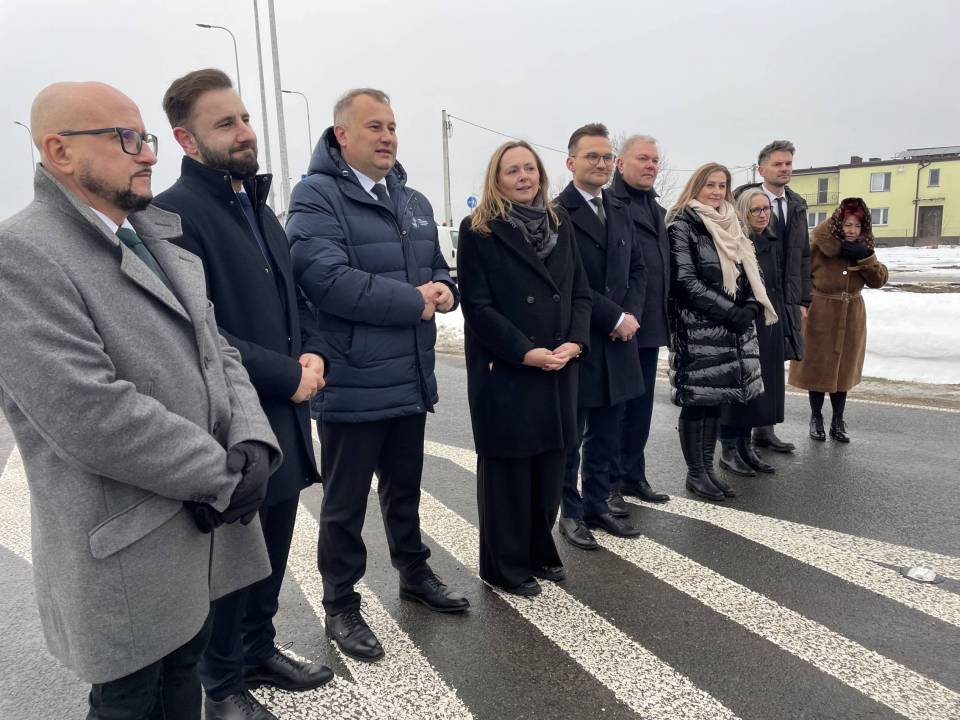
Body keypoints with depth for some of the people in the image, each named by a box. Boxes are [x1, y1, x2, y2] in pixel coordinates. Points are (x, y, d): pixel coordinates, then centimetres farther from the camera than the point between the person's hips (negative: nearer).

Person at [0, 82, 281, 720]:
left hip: (209, 527, 7)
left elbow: (217, 350, 8)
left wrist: (251, 442, -9)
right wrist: (224, 473, -16)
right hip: (126, 552, -7)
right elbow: (89, 413, -25)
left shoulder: (159, 238, 10)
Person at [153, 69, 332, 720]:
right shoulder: (174, 214, -14)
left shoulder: (258, 206, 13)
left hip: (285, 419, 8)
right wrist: (287, 375, -17)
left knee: (273, 548, 19)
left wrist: (313, 353, -2)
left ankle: (260, 651, 41)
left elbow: (294, 296, 17)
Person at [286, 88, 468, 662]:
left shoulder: (414, 202, 13)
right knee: (346, 503, 8)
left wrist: (445, 291, -6)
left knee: (405, 488, 23)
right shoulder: (316, 196, -11)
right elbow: (326, 280, -26)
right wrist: (415, 302, -19)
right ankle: (341, 607, 26)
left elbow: (439, 270, 20)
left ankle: (415, 573, 43)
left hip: (411, 379, 7)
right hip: (352, 384, -7)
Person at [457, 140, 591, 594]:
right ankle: (505, 565, 21)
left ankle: (540, 550, 30)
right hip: (504, 370, -5)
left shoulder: (560, 224, 12)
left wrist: (575, 342, -7)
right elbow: (478, 306, -11)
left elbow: (580, 291, 9)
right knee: (507, 467, 4)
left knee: (549, 464, 11)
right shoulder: (478, 231, -5)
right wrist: (526, 352, -17)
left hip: (559, 368, 5)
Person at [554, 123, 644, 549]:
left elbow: (637, 268, 14)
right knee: (569, 436, 8)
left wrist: (631, 313, -3)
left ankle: (597, 504, 30)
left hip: (617, 341, 7)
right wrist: (616, 317, -14)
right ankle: (571, 512, 23)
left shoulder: (620, 211, 14)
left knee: (605, 435, 15)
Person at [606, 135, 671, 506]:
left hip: (650, 326, 8)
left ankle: (633, 475, 27)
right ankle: (610, 483, 14)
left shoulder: (657, 210, 18)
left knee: (640, 407, 15)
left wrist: (664, 316, 15)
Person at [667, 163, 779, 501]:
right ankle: (695, 473, 10)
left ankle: (707, 467, 20)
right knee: (696, 399, -1)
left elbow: (750, 272, 16)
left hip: (732, 327, 7)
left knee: (716, 398, 10)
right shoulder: (682, 225, -6)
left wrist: (751, 308, -3)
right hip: (698, 327, -7)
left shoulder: (730, 225, 16)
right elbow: (685, 280, -14)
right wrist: (730, 311, -16)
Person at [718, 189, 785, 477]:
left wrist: (778, 319, 15)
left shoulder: (774, 243, 11)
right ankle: (728, 450, 11)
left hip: (769, 324, 7)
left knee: (761, 384, 11)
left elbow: (778, 285, 18)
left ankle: (746, 446, 22)